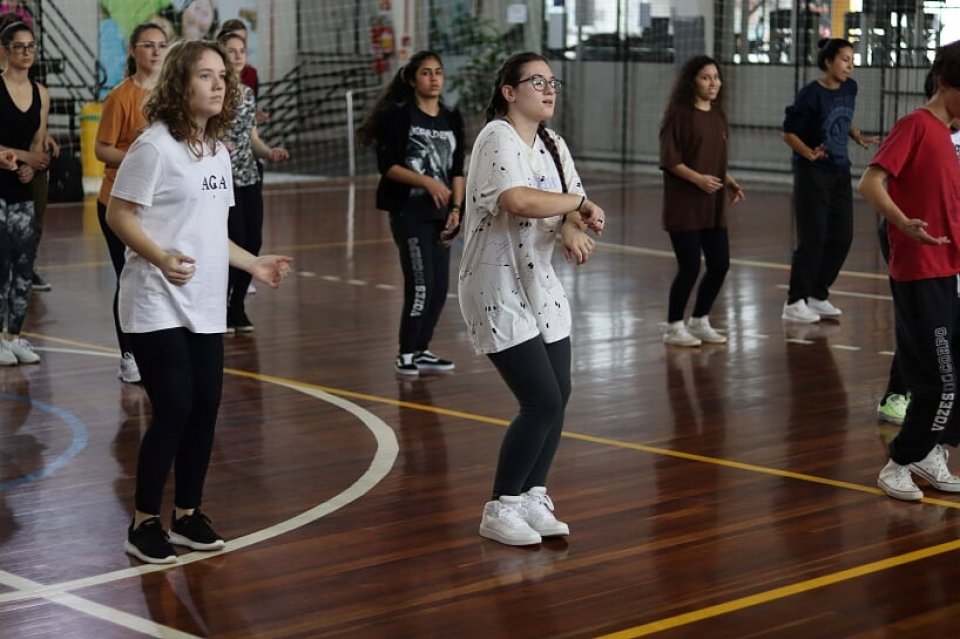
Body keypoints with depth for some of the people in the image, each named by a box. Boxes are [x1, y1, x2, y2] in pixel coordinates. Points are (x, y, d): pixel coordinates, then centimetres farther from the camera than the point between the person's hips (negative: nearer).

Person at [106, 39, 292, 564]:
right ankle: (144, 524, 7)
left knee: (204, 410, 7)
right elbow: (118, 215, -14)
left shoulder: (217, 151, 12)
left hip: (206, 308, 7)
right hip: (158, 307, -7)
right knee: (173, 411, -8)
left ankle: (187, 515, 22)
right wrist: (160, 257, -28)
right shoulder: (156, 146, -12)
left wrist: (253, 264, 20)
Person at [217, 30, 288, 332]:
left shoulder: (248, 93, 12)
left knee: (253, 242, 4)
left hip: (250, 178, 7)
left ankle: (237, 307, 17)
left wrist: (269, 153, -1)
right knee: (235, 242, -9)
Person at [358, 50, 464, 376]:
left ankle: (421, 350, 19)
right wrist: (427, 182, -18)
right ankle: (406, 355, 2)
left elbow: (457, 170, 12)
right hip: (409, 212, -6)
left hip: (440, 213, 6)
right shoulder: (398, 115, -6)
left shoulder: (452, 120, 11)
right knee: (420, 285, -11)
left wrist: (456, 209, 1)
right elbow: (387, 165, -10)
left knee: (440, 288, 6)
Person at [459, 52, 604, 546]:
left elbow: (573, 209, 8)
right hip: (499, 295, -8)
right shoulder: (498, 138, -15)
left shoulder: (552, 144, 10)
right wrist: (577, 202, -18)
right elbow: (518, 200, -33)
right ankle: (499, 510, 4)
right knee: (542, 402, -11)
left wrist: (572, 229, -16)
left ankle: (531, 497, 23)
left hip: (540, 287, 8)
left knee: (558, 397, 7)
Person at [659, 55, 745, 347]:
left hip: (713, 205, 7)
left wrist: (729, 182, 5)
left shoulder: (718, 116, 11)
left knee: (720, 264, 6)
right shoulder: (679, 114, -9)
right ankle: (674, 328, 12)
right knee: (690, 266, -5)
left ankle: (699, 321, 25)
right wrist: (698, 178, -22)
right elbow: (669, 159, -12)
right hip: (684, 204, -7)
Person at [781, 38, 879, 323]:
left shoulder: (850, 88, 3)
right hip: (812, 174, -7)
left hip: (840, 172, 7)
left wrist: (858, 136, 6)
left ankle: (818, 295, 22)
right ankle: (794, 303, 6)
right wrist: (809, 153, -26)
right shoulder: (811, 94, -16)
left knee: (842, 237, 8)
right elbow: (789, 132, -12)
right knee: (813, 239, -4)